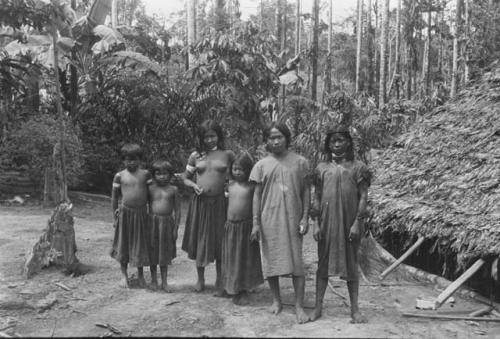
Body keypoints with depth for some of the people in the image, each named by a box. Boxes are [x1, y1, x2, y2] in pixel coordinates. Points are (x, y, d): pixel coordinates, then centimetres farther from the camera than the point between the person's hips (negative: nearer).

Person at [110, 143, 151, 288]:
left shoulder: (145, 174, 1)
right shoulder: (119, 176, -1)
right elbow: (114, 196, 5)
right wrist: (115, 215, 5)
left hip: (141, 213, 1)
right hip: (125, 212, -1)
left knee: (141, 244, 8)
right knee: (123, 244, 9)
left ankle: (140, 275, 25)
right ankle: (124, 275, 24)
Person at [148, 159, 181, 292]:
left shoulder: (173, 189, -1)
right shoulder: (150, 189, 0)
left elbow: (177, 210, 1)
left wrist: (175, 228, -3)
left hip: (167, 223, 0)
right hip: (152, 222, 0)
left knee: (164, 253, 9)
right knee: (153, 252, 8)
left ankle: (164, 282, 19)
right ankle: (154, 280, 24)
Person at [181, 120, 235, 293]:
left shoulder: (228, 155, 1)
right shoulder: (195, 156, 4)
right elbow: (185, 178, 11)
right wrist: (194, 185, -7)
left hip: (219, 202, -1)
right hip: (200, 202, 2)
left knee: (220, 241, 4)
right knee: (199, 239, 10)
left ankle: (219, 280, 21)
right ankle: (200, 279, 27)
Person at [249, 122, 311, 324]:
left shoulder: (300, 162, 2)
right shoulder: (261, 165, 4)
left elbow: (305, 190, 4)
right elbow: (257, 194, 5)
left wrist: (305, 217, -3)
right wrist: (256, 222, 0)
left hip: (293, 219, -1)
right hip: (269, 220, 2)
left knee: (296, 262, -2)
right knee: (270, 261, 7)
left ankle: (299, 306, 7)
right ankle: (276, 300, 25)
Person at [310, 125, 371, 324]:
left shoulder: (357, 167, 0)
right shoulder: (322, 168, 6)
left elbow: (363, 197, -2)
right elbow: (317, 198, 7)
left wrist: (357, 223, -9)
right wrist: (316, 223, 1)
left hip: (349, 224, -2)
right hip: (327, 223, 2)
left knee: (351, 266, 7)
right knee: (323, 264, 7)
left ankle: (355, 309, 16)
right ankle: (318, 307, 15)